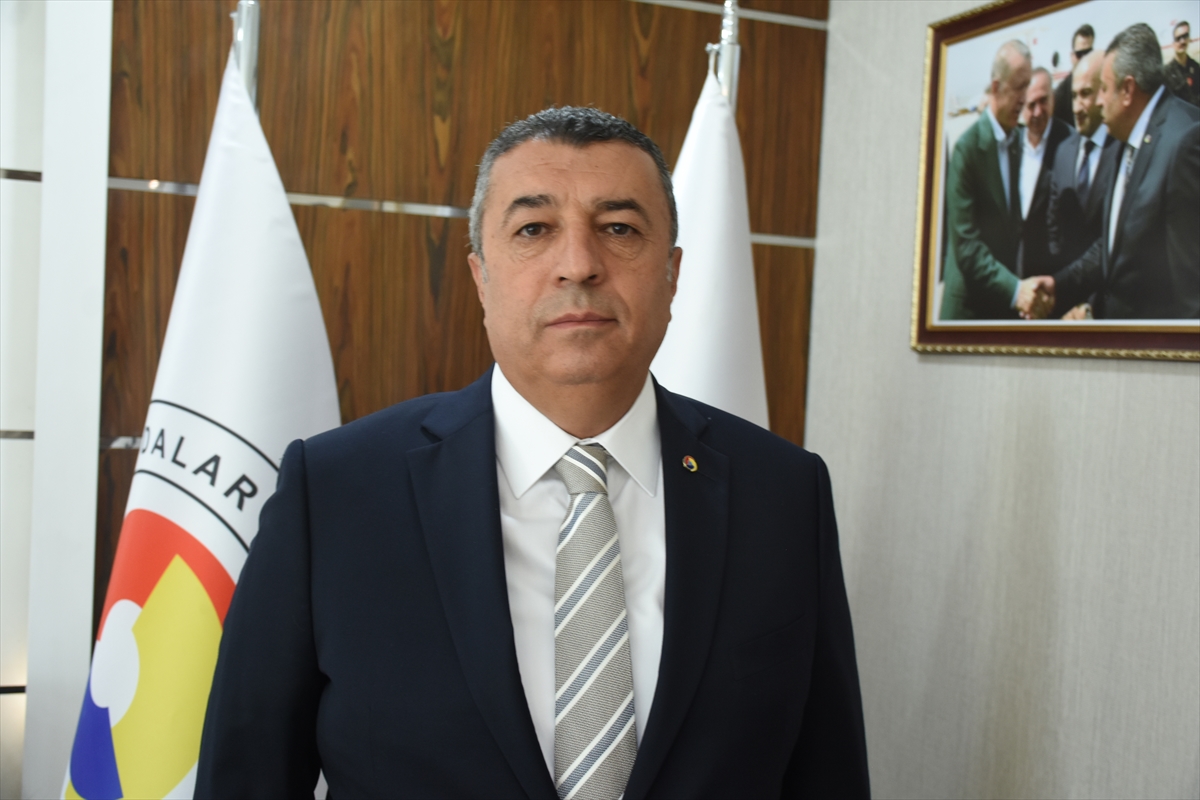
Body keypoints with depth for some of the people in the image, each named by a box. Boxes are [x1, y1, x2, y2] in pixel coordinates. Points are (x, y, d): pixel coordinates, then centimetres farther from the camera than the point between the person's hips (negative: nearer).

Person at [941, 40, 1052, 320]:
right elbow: (965, 244, -17)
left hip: (1008, 307, 6)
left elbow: (1014, 229, 12)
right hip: (971, 308, -6)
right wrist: (1015, 289, -24)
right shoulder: (967, 147, -12)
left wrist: (1025, 287, -2)